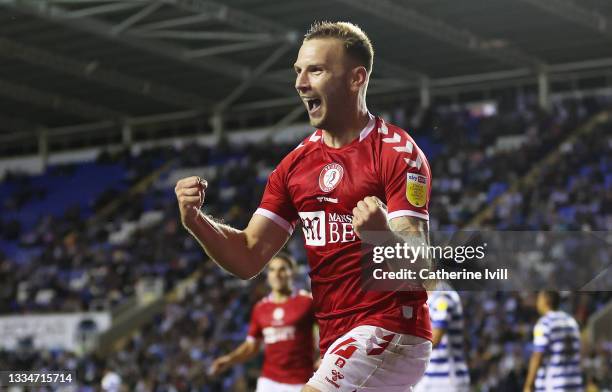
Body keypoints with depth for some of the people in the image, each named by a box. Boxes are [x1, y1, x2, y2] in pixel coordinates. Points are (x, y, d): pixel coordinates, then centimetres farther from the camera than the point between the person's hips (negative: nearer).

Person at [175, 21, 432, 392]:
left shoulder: (397, 153, -11)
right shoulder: (296, 164, 10)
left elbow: (419, 265, -19)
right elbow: (249, 257, 6)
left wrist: (384, 236, -42)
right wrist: (196, 221, -12)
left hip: (389, 330, -8)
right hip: (337, 342, 8)